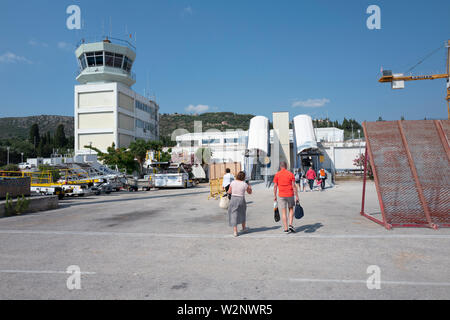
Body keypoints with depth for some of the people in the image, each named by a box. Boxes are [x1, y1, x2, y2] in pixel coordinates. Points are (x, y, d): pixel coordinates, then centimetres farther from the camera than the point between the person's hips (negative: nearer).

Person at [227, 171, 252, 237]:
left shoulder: (233, 182, -7)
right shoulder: (245, 184, -10)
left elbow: (229, 192, 2)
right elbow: (250, 192, 4)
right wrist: (249, 186, 20)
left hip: (233, 200, 0)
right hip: (241, 200, 0)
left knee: (234, 215, 8)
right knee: (242, 214, 23)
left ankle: (235, 231, 4)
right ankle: (244, 228, 40)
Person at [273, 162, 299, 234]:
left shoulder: (277, 175, 0)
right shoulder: (291, 174, -1)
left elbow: (275, 186, -2)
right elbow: (293, 186, -5)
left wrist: (275, 196, 7)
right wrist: (297, 196, -1)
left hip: (281, 195, 0)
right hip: (290, 195, 0)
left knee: (283, 212, 5)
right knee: (291, 209, 18)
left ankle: (286, 229, 5)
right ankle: (290, 225, 5)